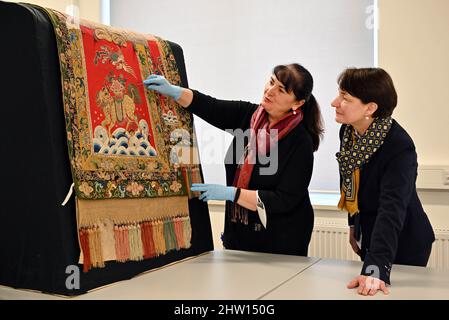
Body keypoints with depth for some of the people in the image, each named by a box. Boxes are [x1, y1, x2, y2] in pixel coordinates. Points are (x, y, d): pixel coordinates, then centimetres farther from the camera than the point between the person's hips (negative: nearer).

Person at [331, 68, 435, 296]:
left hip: (403, 245, -6)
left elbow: (392, 211, -40)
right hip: (370, 236, 7)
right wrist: (355, 224, 13)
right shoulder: (347, 131, -9)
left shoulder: (400, 147, -30)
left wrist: (377, 268, -49)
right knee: (369, 293, 18)